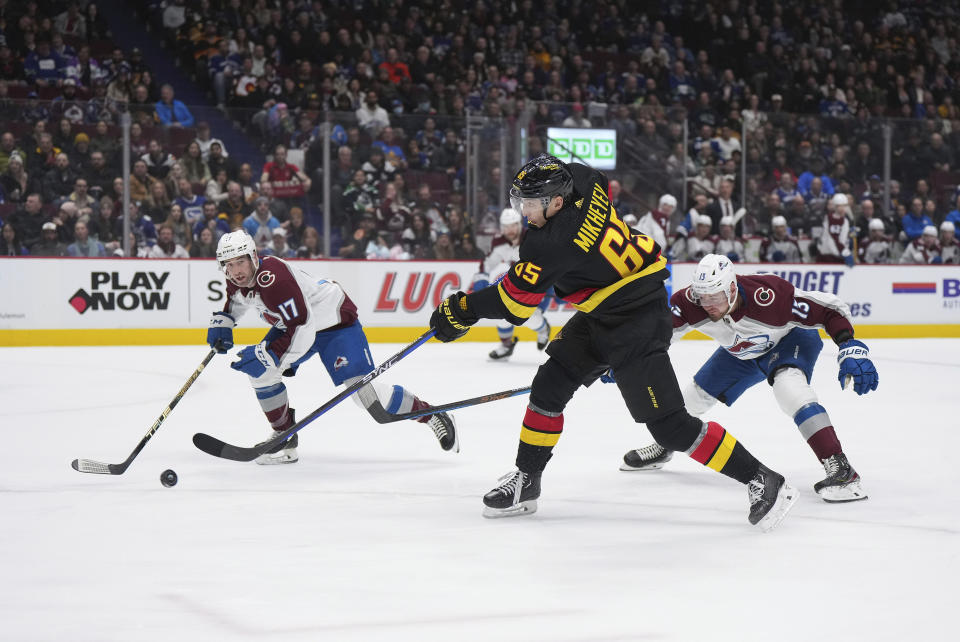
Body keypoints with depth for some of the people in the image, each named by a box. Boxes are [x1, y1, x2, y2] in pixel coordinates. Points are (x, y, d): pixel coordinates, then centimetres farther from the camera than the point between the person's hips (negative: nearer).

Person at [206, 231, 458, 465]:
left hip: (335, 322, -9)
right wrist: (221, 324, 5)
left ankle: (433, 417, -4)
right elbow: (236, 300, 21)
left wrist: (266, 356, -36)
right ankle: (285, 438, 9)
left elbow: (302, 332, -36)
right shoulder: (239, 279, -7)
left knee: (362, 388, -19)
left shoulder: (274, 279, -35)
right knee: (259, 371, -5)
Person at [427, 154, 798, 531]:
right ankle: (525, 481, 20)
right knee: (550, 385, 9)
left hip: (638, 320, -10)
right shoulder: (580, 179, -8)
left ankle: (761, 481, -2)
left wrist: (462, 310, -5)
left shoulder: (553, 244, -29)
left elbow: (513, 301, -19)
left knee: (667, 424, -10)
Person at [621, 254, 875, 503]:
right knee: (697, 394, 10)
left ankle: (840, 468, -35)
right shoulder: (690, 303, -30)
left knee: (788, 386, -34)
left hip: (791, 338, -6)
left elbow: (830, 308, -33)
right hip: (741, 352, 6)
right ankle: (663, 447, 42)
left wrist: (850, 348, -43)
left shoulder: (769, 295, -41)